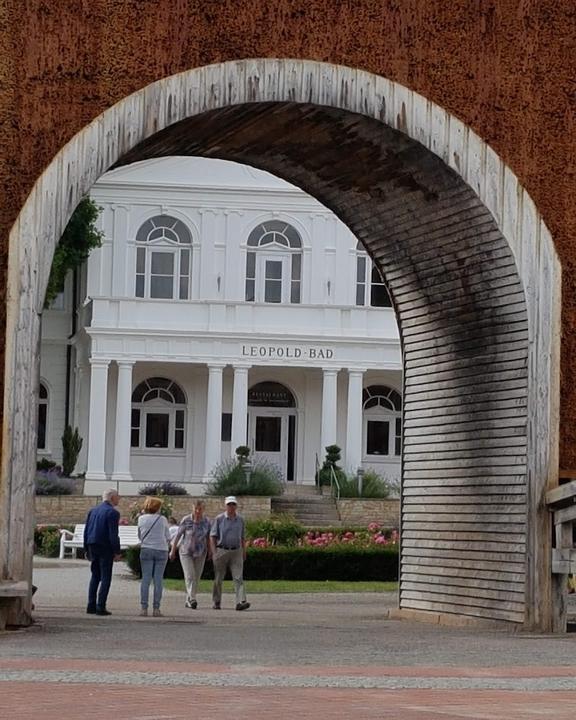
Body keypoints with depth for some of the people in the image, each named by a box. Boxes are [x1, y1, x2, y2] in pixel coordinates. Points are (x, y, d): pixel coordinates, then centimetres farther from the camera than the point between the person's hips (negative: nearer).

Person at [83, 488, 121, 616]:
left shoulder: (93, 511, 11)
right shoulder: (112, 512, -11)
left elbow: (86, 531, 12)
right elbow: (113, 534, -16)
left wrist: (87, 550, 18)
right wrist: (117, 552, -10)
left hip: (93, 547, 7)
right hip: (105, 548, -7)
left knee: (95, 576, 15)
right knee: (105, 577, -1)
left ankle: (91, 606, 12)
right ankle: (100, 607, -6)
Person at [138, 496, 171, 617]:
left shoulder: (141, 519, 2)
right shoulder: (162, 519, -1)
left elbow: (140, 535, 12)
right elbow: (168, 537, 6)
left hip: (146, 549, 1)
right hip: (161, 550, -1)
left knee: (145, 579, 3)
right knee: (158, 580, 0)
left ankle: (143, 608, -3)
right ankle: (156, 608, -3)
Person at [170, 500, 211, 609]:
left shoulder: (206, 521, -6)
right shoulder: (186, 520, -15)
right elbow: (178, 535, -7)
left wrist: (209, 550, 5)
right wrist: (173, 550, -3)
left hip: (200, 553, 3)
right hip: (186, 552, -3)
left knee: (196, 578, 5)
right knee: (189, 576, -16)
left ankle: (188, 600, 17)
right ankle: (192, 600, -25)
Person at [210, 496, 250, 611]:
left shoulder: (240, 519, 9)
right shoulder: (219, 519, -1)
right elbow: (213, 536, -2)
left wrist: (244, 552, 15)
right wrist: (214, 552, -10)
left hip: (236, 552, 2)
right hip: (221, 551, -2)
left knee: (238, 577, -11)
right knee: (218, 578, 6)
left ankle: (241, 602, -20)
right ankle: (216, 602, 19)